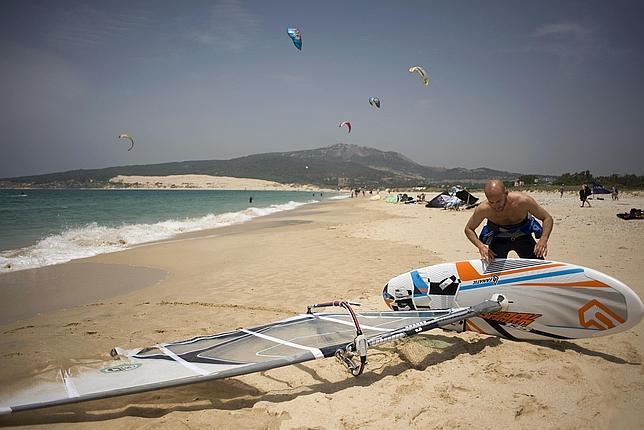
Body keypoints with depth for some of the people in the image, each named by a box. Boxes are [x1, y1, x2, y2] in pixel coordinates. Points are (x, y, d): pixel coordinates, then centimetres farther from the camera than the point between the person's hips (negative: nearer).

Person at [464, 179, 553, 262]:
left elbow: (547, 218, -18)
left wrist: (543, 239, -37)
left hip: (523, 236, 0)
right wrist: (480, 245, -31)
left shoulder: (523, 201, -33)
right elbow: (468, 229, -12)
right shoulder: (483, 209, -30)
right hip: (498, 238, 0)